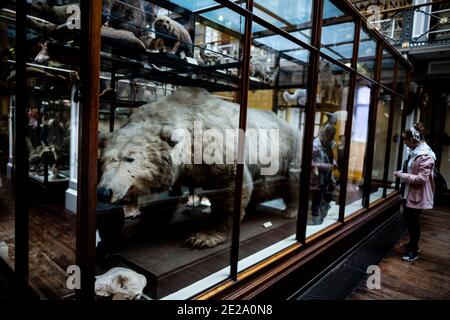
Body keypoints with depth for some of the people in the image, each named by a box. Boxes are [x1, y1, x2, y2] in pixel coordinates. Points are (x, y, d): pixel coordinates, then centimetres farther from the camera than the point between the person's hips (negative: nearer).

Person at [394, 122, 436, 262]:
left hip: (417, 195, -9)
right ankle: (412, 244, 40)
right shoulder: (415, 152, 6)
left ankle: (414, 251, 20)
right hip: (409, 192, 9)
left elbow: (422, 178, -26)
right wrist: (402, 173, 5)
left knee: (414, 221, 4)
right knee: (409, 219, 21)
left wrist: (402, 175, -21)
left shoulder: (425, 155, -22)